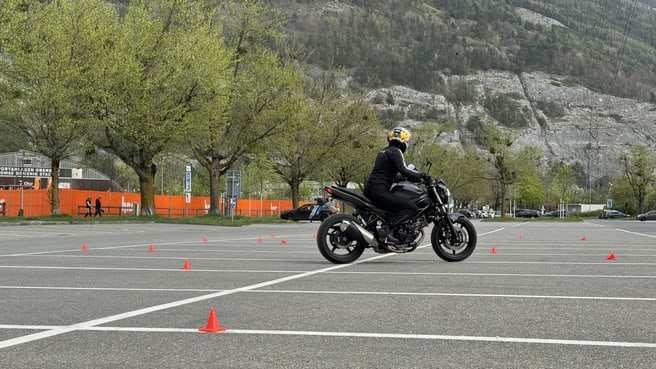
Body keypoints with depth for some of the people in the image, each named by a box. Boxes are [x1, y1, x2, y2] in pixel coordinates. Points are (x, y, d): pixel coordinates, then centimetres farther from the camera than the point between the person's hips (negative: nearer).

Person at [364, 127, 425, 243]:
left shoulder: (384, 151, 23)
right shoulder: (396, 151, -5)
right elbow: (403, 170, -19)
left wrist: (411, 177, 27)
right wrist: (421, 175, -7)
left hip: (370, 189, 10)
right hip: (379, 192, -10)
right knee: (411, 208, -15)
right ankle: (387, 228, -25)